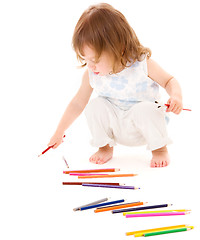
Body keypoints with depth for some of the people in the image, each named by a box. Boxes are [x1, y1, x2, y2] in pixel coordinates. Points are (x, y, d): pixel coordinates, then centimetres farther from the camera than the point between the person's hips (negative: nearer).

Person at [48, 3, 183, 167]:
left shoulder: (142, 63, -20)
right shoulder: (92, 74, -12)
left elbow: (169, 81, -6)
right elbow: (78, 103, -1)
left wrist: (176, 96, -30)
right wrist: (59, 133, 2)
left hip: (144, 127, -3)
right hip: (116, 127, 3)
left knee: (145, 109, -33)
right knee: (95, 105, -21)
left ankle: (159, 148, -6)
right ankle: (105, 147, 2)